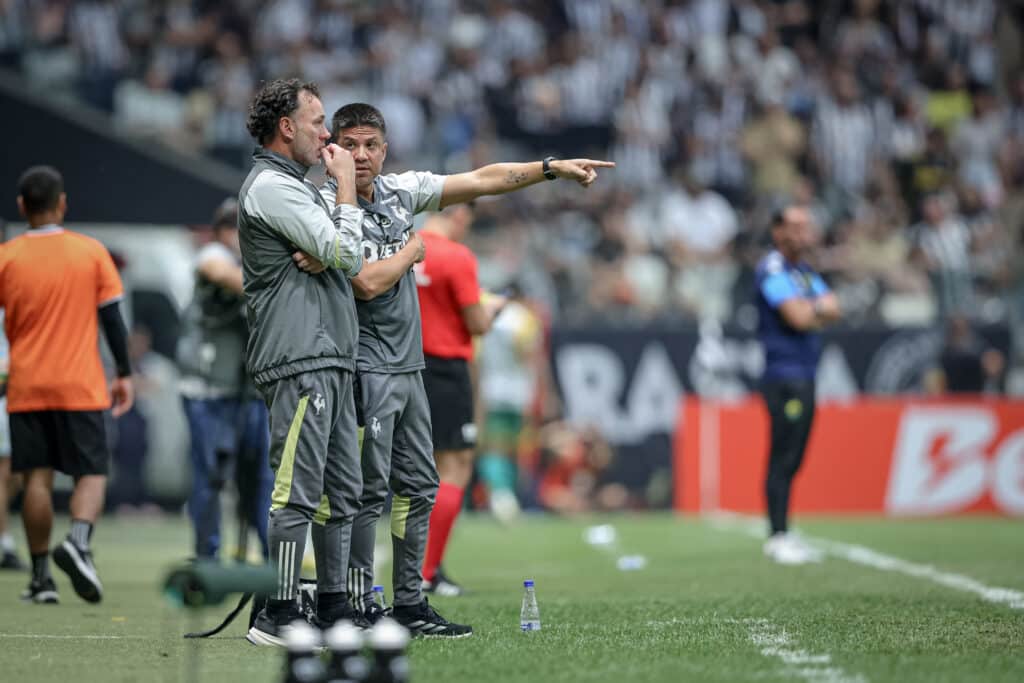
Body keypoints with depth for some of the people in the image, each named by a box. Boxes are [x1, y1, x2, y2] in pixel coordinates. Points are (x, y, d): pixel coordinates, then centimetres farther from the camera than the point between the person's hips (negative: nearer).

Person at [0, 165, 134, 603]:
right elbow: (112, 317, 0)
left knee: (37, 478, 5)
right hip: (81, 386, -1)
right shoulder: (92, 252, 0)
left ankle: (41, 576, 4)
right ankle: (79, 542, -24)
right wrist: (124, 374, 7)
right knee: (93, 473, 4)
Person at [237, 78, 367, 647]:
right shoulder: (271, 187, -10)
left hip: (330, 363, 10)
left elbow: (349, 262, 21)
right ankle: (277, 616, -9)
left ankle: (333, 605, 18)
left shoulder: (295, 186, 23)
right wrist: (345, 184, -4)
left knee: (342, 492, 12)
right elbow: (346, 253, -14)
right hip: (299, 363, -10)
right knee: (298, 492, -10)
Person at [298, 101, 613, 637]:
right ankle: (358, 610, -2)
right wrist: (412, 251, -5)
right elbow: (367, 283, -21)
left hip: (409, 366, 8)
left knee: (418, 486, 10)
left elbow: (482, 181, 13)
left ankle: (410, 603, 17)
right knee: (370, 490, -8)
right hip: (366, 366, -8)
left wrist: (553, 168, 10)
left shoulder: (399, 191, 9)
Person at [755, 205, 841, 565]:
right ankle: (778, 537, -11)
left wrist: (811, 308, -9)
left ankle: (783, 536, 13)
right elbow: (798, 316, -18)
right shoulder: (773, 269, -9)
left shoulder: (806, 271, 19)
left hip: (804, 375, 9)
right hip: (784, 376, -9)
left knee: (792, 458, 10)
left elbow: (832, 311, 10)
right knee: (783, 456, -11)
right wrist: (819, 306, 2)